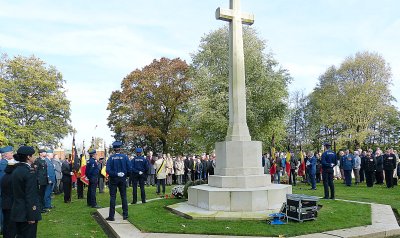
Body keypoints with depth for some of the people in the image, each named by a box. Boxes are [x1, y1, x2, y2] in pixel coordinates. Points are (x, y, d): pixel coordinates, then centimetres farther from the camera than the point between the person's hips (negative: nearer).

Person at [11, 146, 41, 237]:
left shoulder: (16, 171, 6)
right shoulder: (30, 172, -18)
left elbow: (17, 192, 9)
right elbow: (31, 196, -20)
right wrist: (31, 216, -17)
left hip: (17, 212, 8)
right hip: (26, 213, -8)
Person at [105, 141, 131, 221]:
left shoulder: (111, 158, -8)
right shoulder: (125, 157, -6)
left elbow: (108, 170, -16)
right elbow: (129, 169, -7)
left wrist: (115, 174, -10)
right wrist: (125, 174, 9)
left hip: (113, 179, -1)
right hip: (122, 179, 1)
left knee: (112, 197, 5)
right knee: (124, 197, 10)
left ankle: (111, 216, 7)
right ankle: (125, 215, 15)